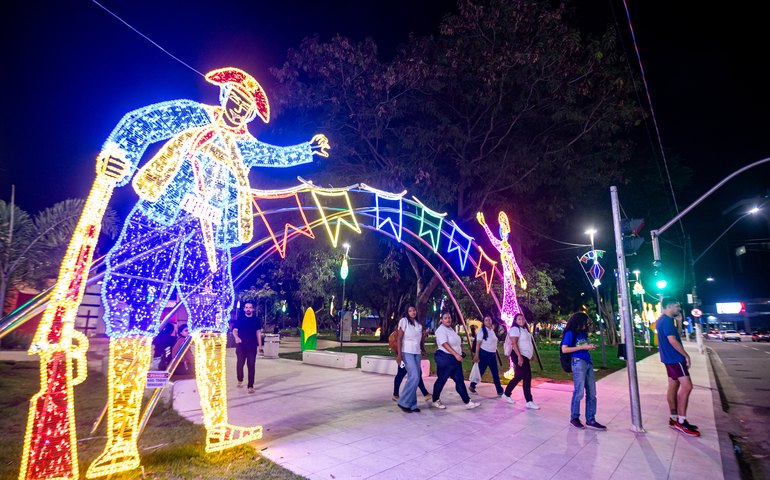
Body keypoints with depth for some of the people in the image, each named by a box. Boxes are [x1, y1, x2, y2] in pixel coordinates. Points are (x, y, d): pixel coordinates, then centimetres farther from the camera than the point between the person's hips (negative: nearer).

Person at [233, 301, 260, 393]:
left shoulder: (256, 319, 5)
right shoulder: (240, 318, -1)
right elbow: (235, 330, -5)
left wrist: (259, 344, 9)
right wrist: (236, 337, -27)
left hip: (252, 346, 1)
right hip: (241, 345, -1)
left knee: (251, 366, -1)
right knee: (240, 363, 8)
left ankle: (250, 386, 4)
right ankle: (240, 380, 35)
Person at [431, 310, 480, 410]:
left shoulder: (450, 329, 14)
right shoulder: (441, 330, -14)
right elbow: (445, 344, -26)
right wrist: (456, 354, -32)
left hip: (455, 358, 9)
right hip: (445, 358, -9)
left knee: (460, 380, 6)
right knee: (441, 380, 3)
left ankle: (467, 402, 7)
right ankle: (435, 400, 18)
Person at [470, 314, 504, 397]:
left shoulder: (492, 330, 9)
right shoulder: (482, 331, -12)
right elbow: (478, 344, -13)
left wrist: (495, 354, 18)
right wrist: (476, 355, -16)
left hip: (493, 354, 6)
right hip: (484, 354, -6)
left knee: (496, 373, 6)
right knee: (480, 372, 4)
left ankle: (500, 391, 11)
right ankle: (472, 386, 21)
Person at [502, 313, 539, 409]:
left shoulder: (524, 329, 16)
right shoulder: (515, 329, -13)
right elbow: (514, 343, -21)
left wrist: (531, 355, 22)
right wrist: (519, 356, -27)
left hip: (525, 356, 10)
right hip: (519, 356, -9)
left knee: (519, 377, 13)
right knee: (527, 378, -10)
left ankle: (507, 395, 25)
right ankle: (529, 402, -6)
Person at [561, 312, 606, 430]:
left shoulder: (583, 333, 17)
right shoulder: (570, 333, -3)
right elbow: (564, 349, -11)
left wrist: (589, 347, 4)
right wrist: (583, 347, -11)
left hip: (588, 363, 8)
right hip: (578, 362, -8)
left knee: (592, 393, 7)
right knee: (579, 392, -4)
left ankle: (590, 420, 14)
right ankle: (574, 418, 10)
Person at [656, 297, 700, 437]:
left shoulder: (662, 320, 16)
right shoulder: (667, 320, -17)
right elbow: (673, 341, -22)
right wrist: (686, 355, -15)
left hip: (670, 358, 11)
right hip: (675, 358, -11)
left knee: (674, 386, 12)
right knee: (686, 386, -12)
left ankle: (674, 419, 17)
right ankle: (681, 422, -9)